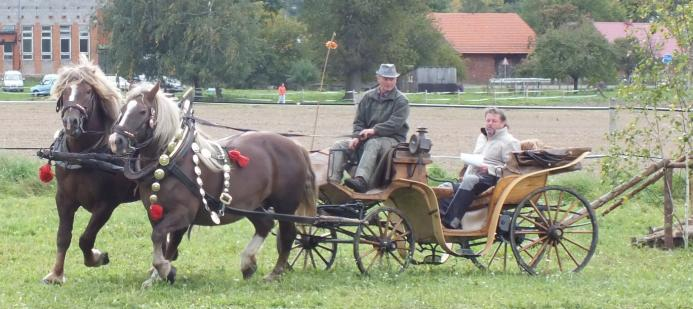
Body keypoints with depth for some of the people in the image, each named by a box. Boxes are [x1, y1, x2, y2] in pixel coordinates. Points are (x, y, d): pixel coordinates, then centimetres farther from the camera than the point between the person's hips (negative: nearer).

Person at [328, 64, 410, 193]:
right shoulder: (368, 97, 15)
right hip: (367, 138, 6)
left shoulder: (401, 100, -1)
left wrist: (374, 130, -26)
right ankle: (332, 181, -30)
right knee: (339, 146, -13)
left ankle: (361, 181, -59)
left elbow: (395, 123, -15)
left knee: (372, 144, -40)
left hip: (392, 139, -6)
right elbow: (358, 121, 14)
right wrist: (357, 136, -6)